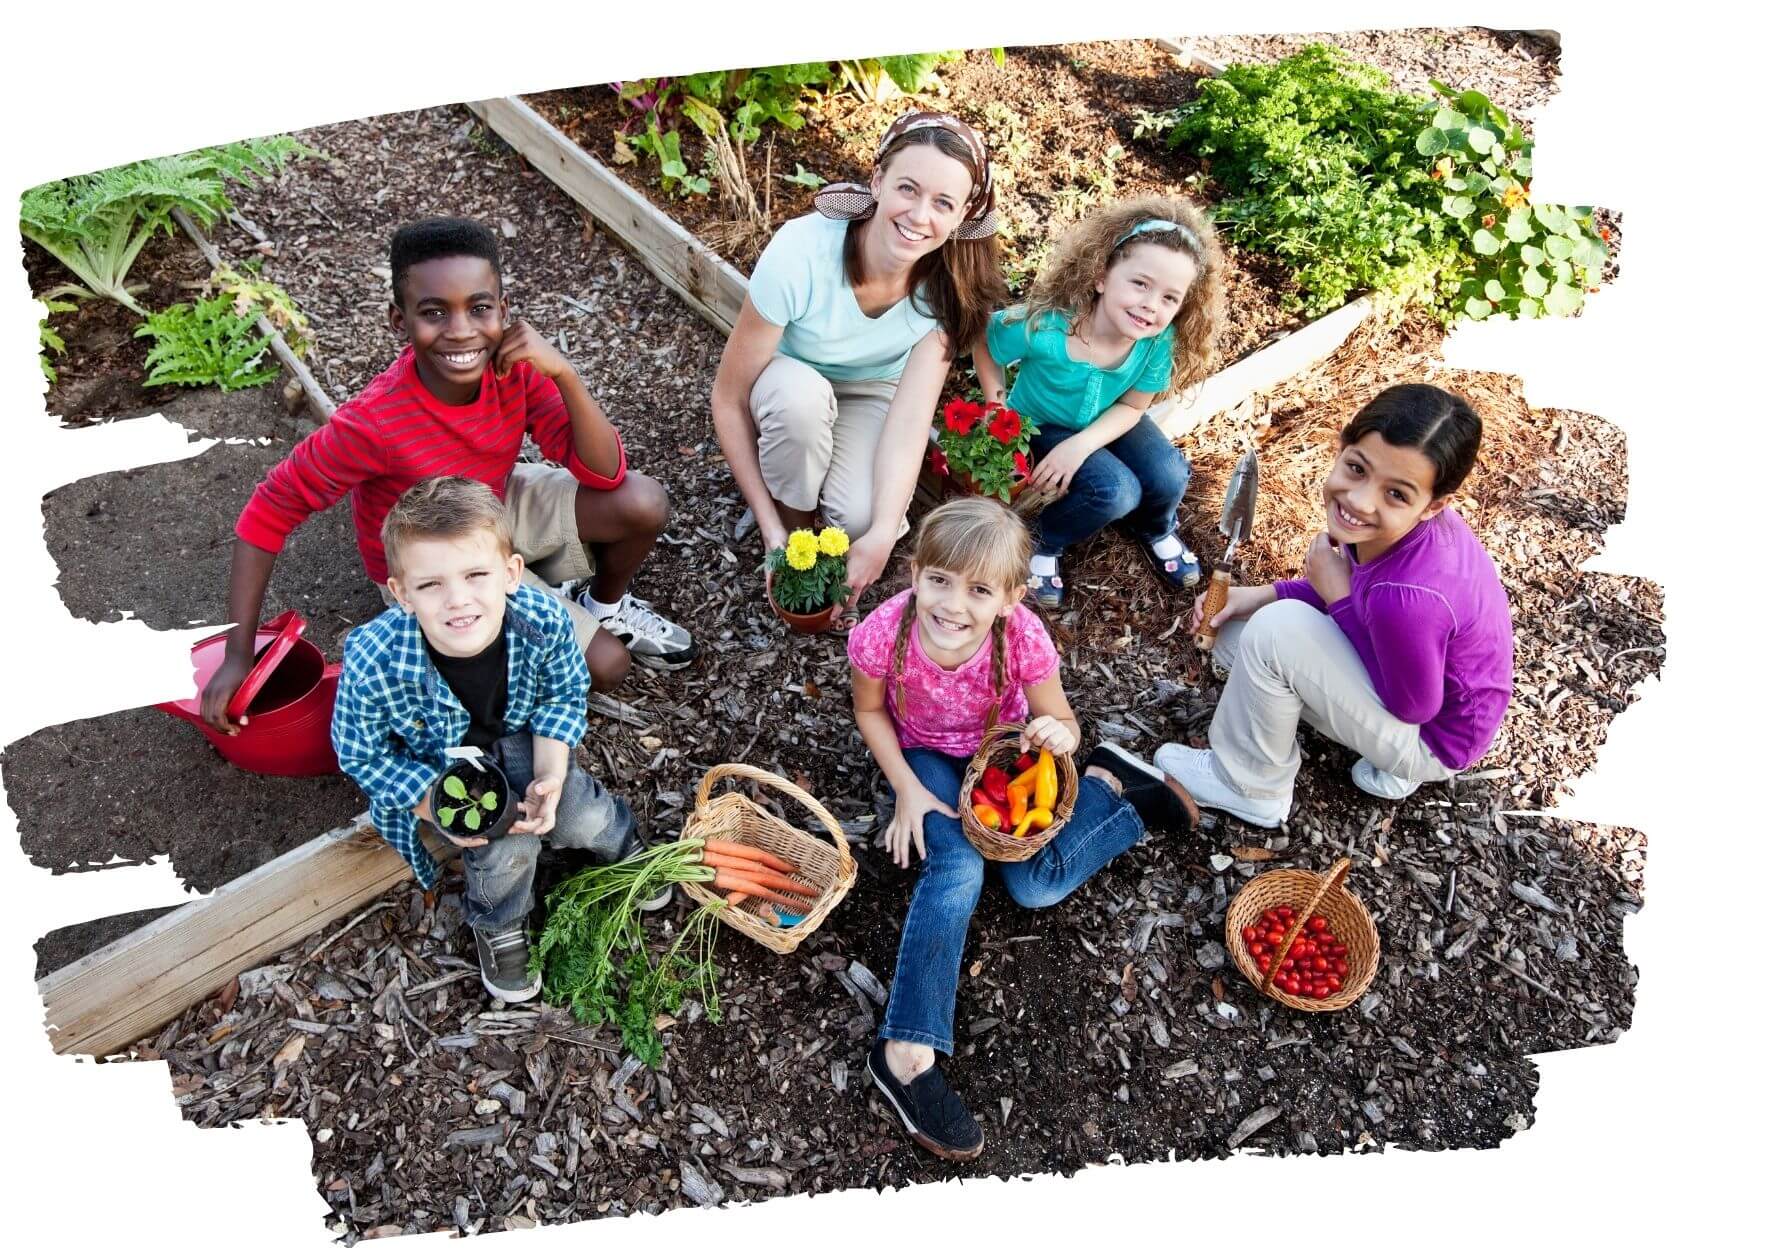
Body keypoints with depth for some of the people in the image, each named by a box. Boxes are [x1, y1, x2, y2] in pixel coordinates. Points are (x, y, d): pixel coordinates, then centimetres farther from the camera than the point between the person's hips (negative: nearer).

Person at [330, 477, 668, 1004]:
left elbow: (564, 694, -10)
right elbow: (362, 755, -17)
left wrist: (549, 775, -22)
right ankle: (496, 923, 14)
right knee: (507, 847, -22)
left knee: (579, 817, -16)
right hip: (434, 765, -2)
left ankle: (621, 842, 23)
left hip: (516, 734, 2)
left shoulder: (544, 619, -31)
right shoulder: (374, 662, -36)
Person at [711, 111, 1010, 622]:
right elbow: (729, 399, -26)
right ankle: (793, 520, -9)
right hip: (789, 389, -1)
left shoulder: (949, 280, -25)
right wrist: (771, 528, -28)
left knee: (860, 518, -29)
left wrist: (881, 536, -41)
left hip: (872, 395, 1)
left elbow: (911, 413, -29)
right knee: (800, 392, -38)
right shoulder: (800, 253, -34)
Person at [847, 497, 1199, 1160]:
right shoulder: (881, 635, -31)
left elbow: (1060, 721, -15)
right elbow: (870, 711, -10)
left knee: (1035, 884, -17)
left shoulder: (1024, 638, -31)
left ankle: (1109, 783, 11)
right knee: (957, 866, -27)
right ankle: (907, 1051, -20)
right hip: (928, 757, 0)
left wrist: (1061, 735, -39)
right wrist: (908, 790, -17)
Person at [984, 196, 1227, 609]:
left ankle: (1155, 530, 19)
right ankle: (1044, 544, 2)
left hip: (1106, 422, 4)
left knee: (1169, 479, -18)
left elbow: (1132, 406, -12)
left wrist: (1081, 445, -26)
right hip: (1041, 426, -4)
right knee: (1116, 493, -26)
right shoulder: (1043, 328, -36)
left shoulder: (1160, 341, -25)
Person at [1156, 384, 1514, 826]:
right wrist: (1263, 596, -8)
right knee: (1235, 628, 8)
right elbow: (1358, 592, 4)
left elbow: (1412, 707, -22)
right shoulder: (1397, 526, -17)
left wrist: (1337, 598, -22)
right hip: (1405, 670, 8)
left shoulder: (1407, 598, -40)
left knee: (1276, 631, -26)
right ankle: (1388, 758, 13)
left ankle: (1247, 787, -1)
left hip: (1433, 736, -8)